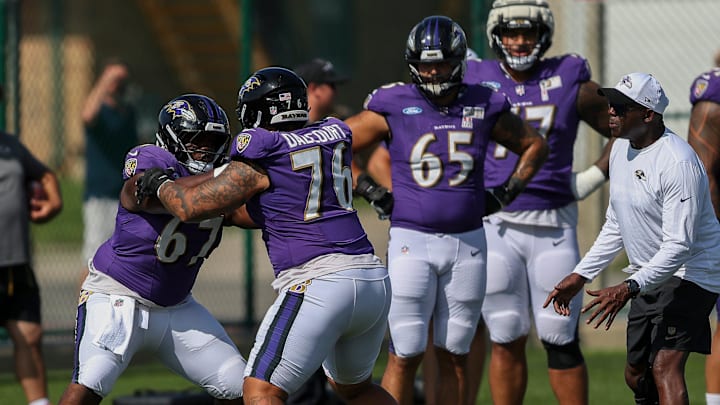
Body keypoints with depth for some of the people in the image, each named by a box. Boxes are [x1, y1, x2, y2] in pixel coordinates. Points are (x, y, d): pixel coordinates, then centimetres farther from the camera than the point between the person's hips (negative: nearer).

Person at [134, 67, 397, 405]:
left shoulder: (261, 160, -4)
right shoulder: (335, 139, 15)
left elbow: (190, 208, 1)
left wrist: (161, 184, 21)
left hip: (319, 284, -7)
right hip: (375, 279, 7)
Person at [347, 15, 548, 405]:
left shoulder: (483, 108, 3)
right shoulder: (394, 108, -5)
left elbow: (534, 146, 19)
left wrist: (504, 194, 10)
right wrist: (368, 190, -2)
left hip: (467, 243, 3)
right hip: (412, 241, -3)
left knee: (454, 355, 8)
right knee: (405, 357, -5)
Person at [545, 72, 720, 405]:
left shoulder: (677, 162, -23)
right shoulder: (621, 148, 5)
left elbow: (679, 245, -27)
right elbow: (615, 226, 17)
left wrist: (628, 289, -35)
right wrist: (579, 276, 12)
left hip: (690, 273, -9)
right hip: (648, 277, 9)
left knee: (665, 367, -23)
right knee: (636, 376, 13)